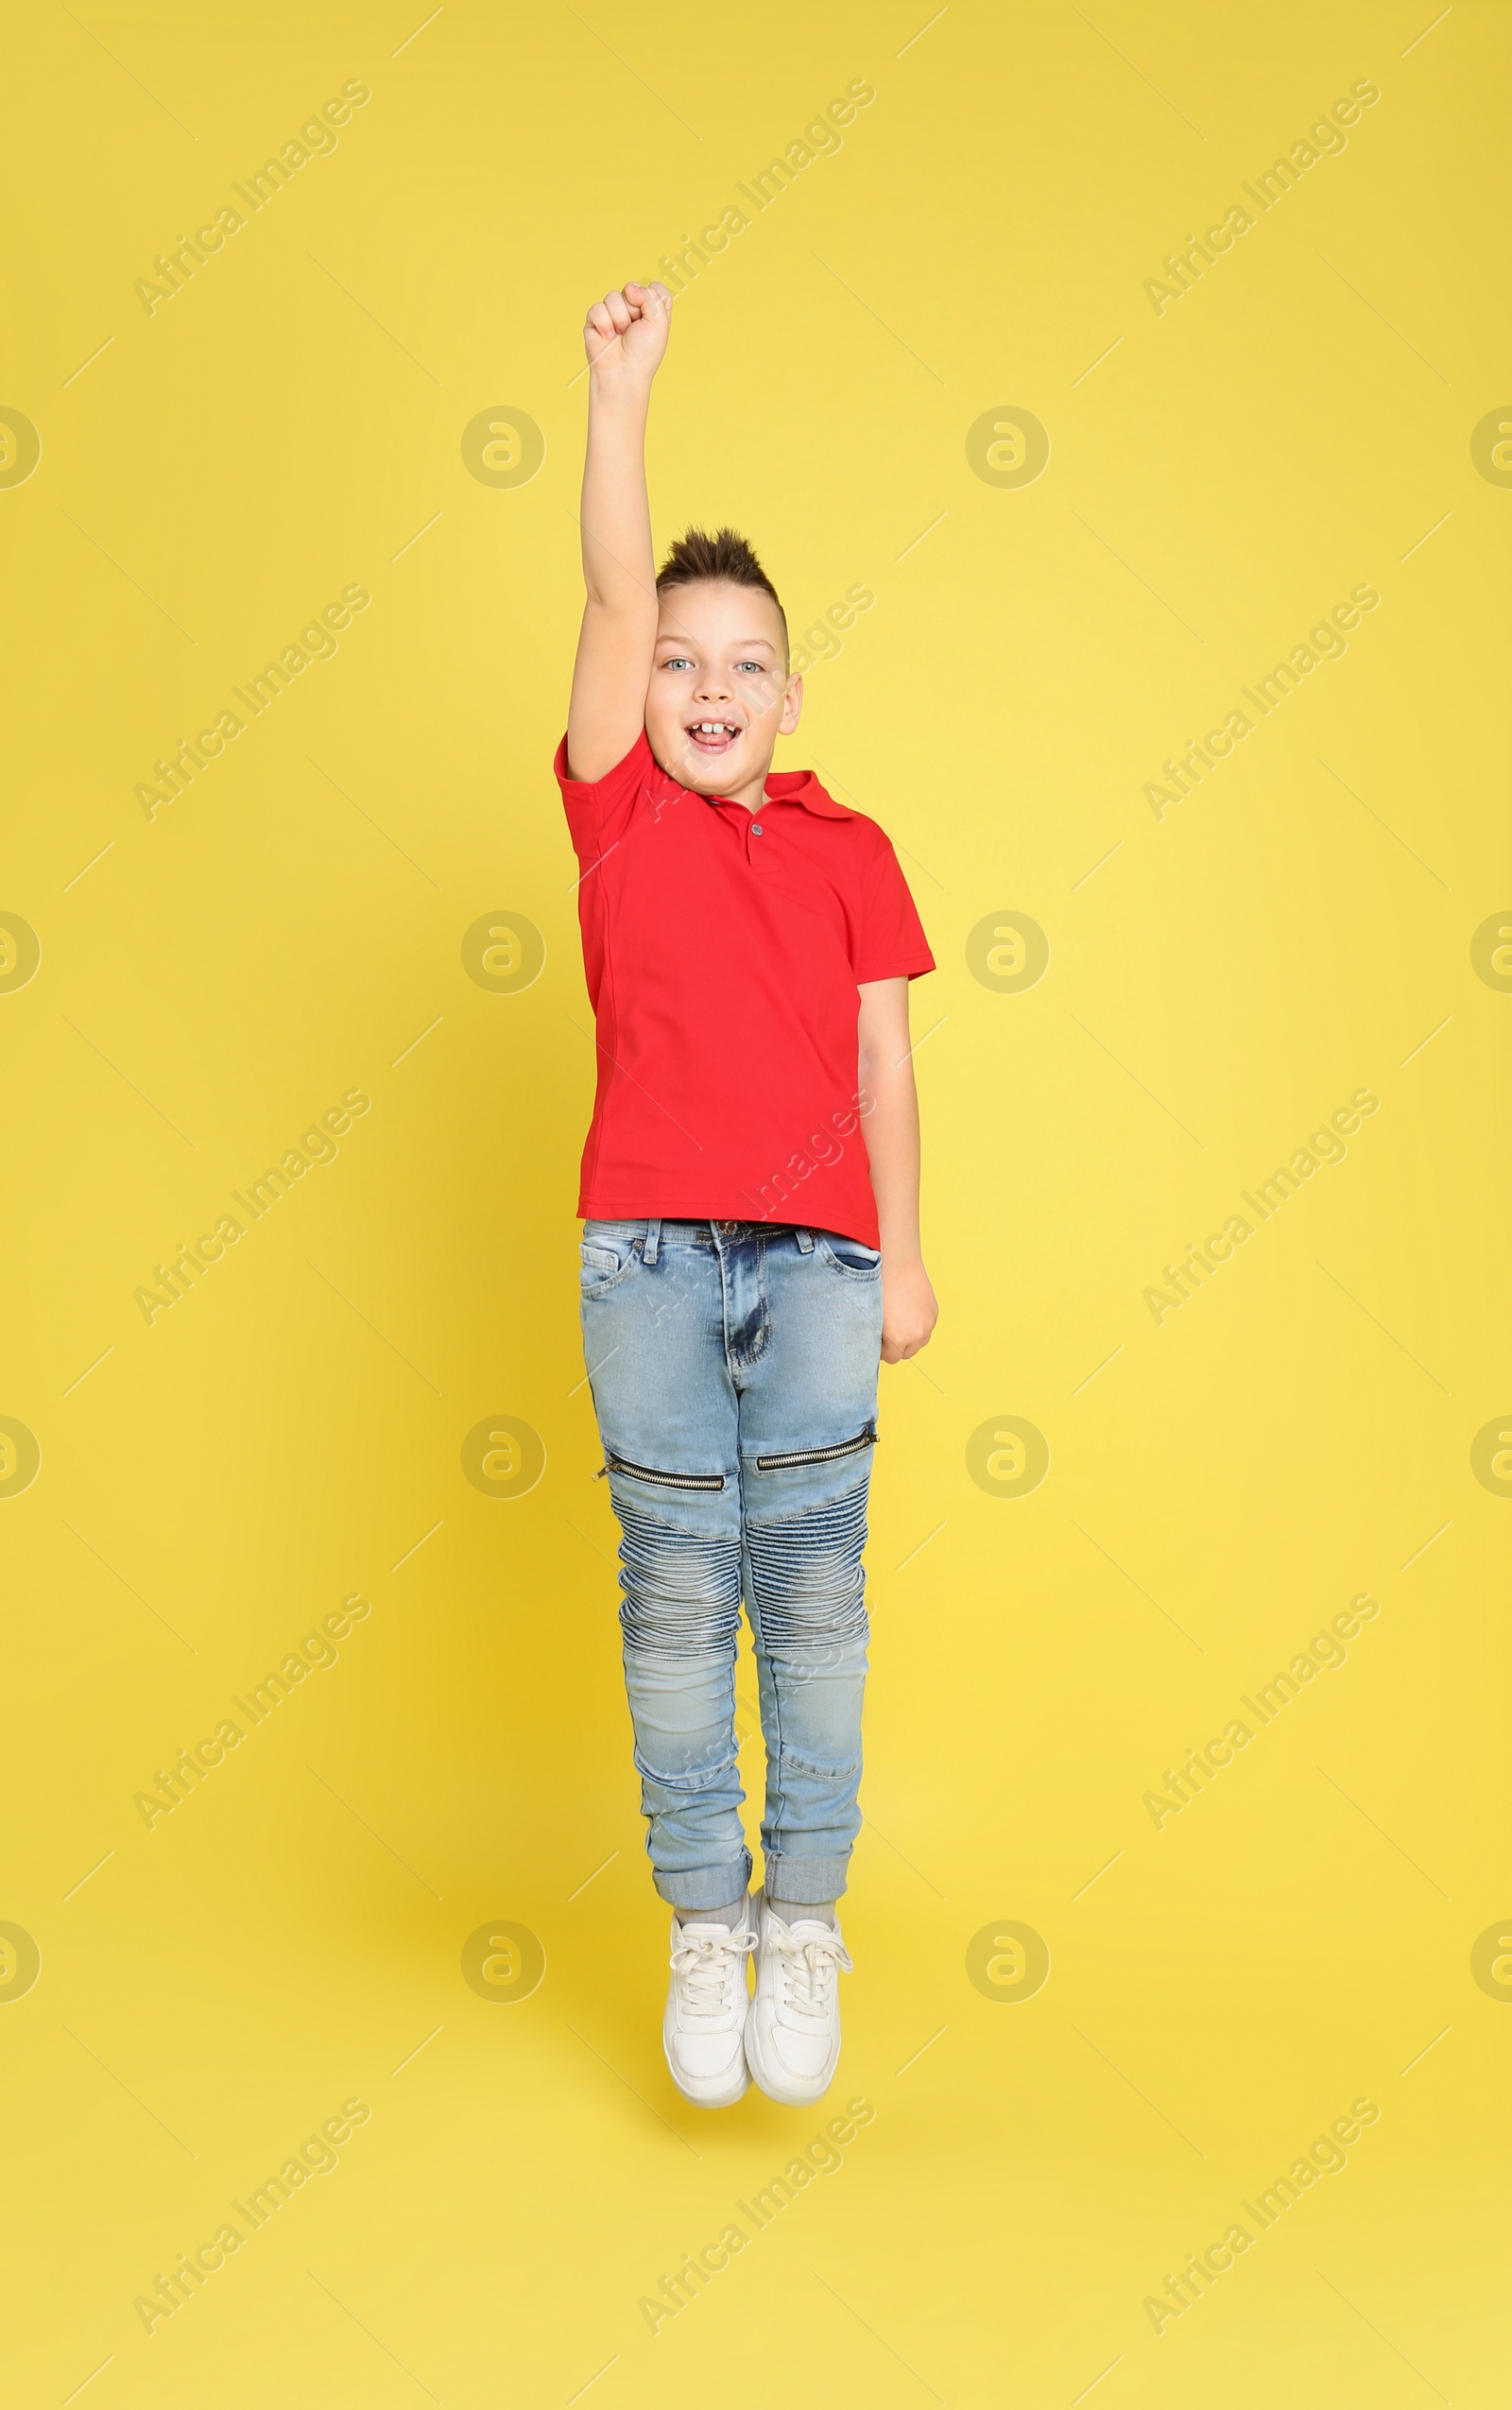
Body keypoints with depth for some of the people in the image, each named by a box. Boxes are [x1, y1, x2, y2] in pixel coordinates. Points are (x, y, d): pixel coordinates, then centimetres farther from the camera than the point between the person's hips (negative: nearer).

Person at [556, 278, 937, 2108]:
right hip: (648, 1251, 0)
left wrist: (901, 1262, 6)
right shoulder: (618, 815, 9)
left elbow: (882, 1065, 9)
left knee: (812, 1588, 1)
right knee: (674, 1593, 3)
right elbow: (614, 597, 0)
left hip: (816, 1259, 1)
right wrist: (621, 391, -5)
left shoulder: (847, 850, 11)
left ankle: (805, 1928, 13)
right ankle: (704, 1929, 15)